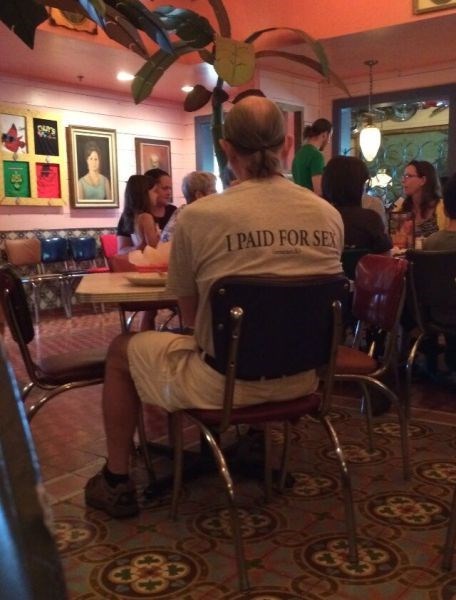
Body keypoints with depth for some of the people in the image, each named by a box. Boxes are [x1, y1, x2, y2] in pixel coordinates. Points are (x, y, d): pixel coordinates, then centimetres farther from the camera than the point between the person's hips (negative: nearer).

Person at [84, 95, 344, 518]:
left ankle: (116, 482, 29)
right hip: (302, 378, 5)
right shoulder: (330, 216, -4)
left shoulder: (197, 216, -16)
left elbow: (190, 315, -4)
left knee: (122, 349, 19)